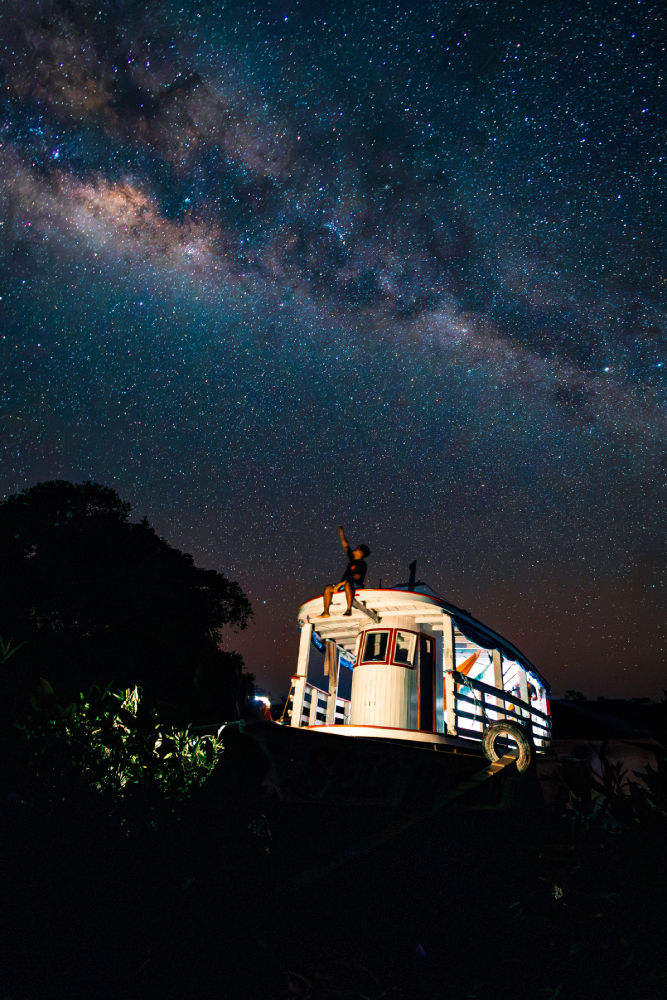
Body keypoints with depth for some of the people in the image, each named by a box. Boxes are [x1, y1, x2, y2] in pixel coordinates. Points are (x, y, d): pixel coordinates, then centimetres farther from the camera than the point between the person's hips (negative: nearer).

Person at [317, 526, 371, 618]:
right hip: (344, 583, 8)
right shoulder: (351, 557, 11)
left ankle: (349, 609, -40)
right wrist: (341, 533, 7)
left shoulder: (362, 565, -12)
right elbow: (346, 545, 13)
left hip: (357, 586, -8)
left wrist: (340, 583, -27)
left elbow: (355, 578, -22)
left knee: (347, 584, -41)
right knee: (328, 587, -12)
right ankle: (326, 612, -17)